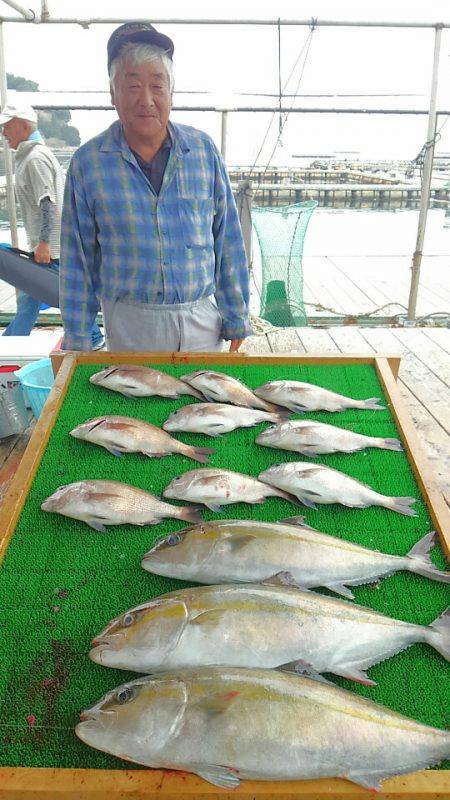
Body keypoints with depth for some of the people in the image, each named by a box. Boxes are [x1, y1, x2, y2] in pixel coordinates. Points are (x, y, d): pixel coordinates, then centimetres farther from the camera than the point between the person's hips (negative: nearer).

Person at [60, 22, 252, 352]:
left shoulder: (203, 148, 1)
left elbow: (228, 239, 3)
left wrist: (236, 318, 2)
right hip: (128, 324, -1)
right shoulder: (87, 162, -3)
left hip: (202, 318, 2)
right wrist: (78, 341, 0)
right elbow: (77, 260, 1)